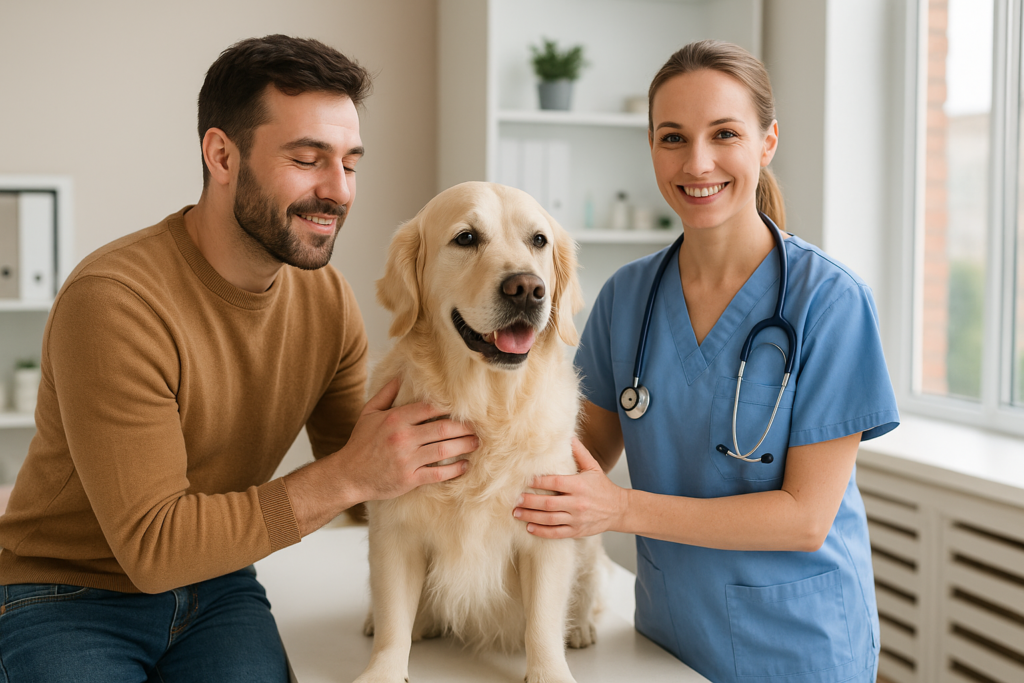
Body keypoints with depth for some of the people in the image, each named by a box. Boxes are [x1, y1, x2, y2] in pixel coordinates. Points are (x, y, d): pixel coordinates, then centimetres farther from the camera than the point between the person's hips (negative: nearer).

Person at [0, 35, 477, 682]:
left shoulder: (328, 299, -4)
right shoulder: (113, 301, -24)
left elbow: (360, 493, 4)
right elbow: (151, 547, -25)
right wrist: (349, 476, -28)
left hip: (217, 586, 4)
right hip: (70, 598, -4)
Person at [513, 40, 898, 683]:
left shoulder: (829, 299, -17)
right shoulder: (628, 294, -3)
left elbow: (806, 516, -19)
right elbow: (591, 448, 5)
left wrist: (625, 509, -26)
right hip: (668, 627, 4)